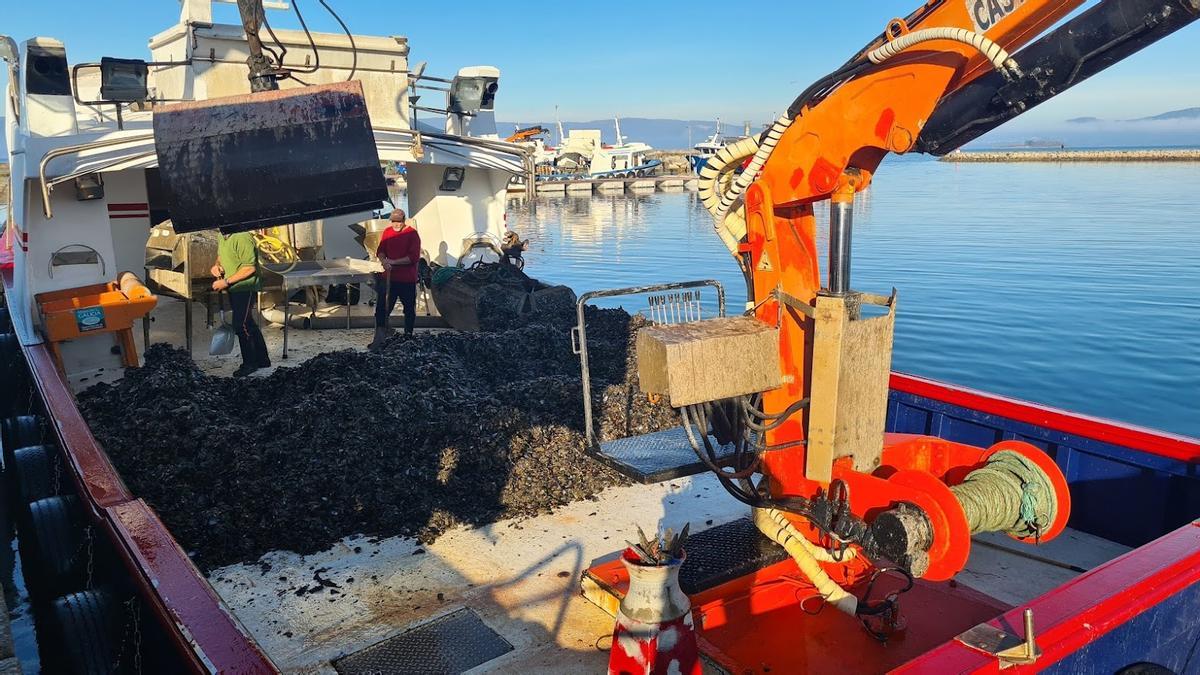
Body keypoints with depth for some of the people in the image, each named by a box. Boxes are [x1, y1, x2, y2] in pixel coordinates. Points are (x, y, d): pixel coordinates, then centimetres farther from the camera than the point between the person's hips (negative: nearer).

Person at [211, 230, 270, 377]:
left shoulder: (242, 237, -22)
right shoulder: (222, 236, 6)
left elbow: (250, 268, -24)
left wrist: (226, 282, -22)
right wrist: (217, 265, 2)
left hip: (245, 287, -9)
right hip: (233, 287, 9)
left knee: (241, 325, -6)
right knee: (247, 323, 15)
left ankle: (250, 363, 9)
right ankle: (262, 359, 26)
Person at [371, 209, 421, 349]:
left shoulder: (412, 234, -8)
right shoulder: (387, 232, 7)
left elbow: (414, 257, -15)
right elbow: (380, 250, 9)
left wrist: (393, 262, -20)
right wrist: (383, 260, -15)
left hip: (407, 279, -4)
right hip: (388, 277, 4)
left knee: (409, 309, 9)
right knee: (382, 307, -4)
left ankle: (408, 336, 25)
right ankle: (379, 338, -1)